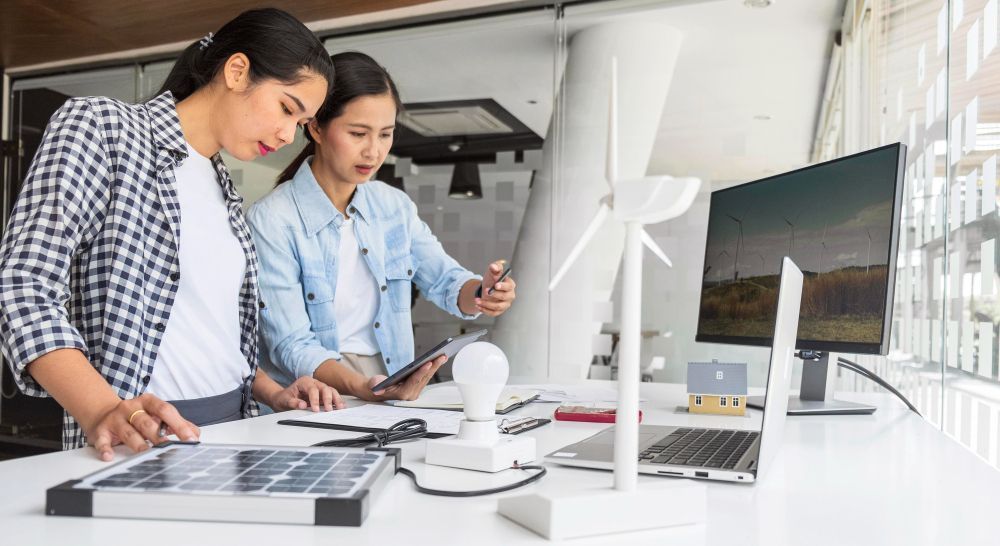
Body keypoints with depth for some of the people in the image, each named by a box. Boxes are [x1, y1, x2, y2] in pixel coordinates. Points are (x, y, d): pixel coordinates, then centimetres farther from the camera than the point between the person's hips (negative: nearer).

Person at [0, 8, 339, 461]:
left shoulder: (222, 186, 15)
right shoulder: (98, 124, -4)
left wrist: (273, 393, 3)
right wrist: (102, 411, -26)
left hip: (231, 425, 6)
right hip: (141, 441, -5)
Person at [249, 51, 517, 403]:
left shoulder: (394, 206, 8)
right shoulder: (272, 221, -11)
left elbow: (446, 282, 11)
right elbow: (292, 346, -15)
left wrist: (480, 293, -12)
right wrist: (361, 387, -31)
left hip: (394, 394, 3)